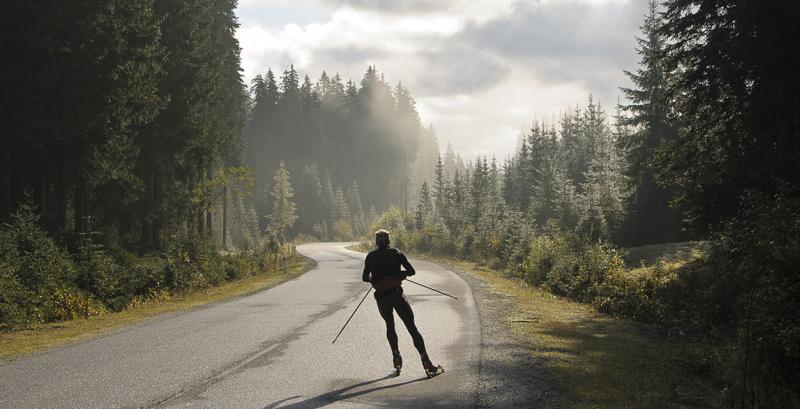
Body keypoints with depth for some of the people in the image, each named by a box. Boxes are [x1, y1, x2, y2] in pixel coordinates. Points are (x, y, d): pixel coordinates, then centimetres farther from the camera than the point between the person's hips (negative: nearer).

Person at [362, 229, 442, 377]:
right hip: (397, 294, -1)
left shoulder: (371, 256, 3)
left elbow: (365, 278, 1)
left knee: (390, 326, 25)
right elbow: (412, 271, 2)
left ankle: (396, 356, 16)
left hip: (381, 297, 1)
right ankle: (426, 362, -10)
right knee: (412, 328, -2)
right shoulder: (397, 253, 2)